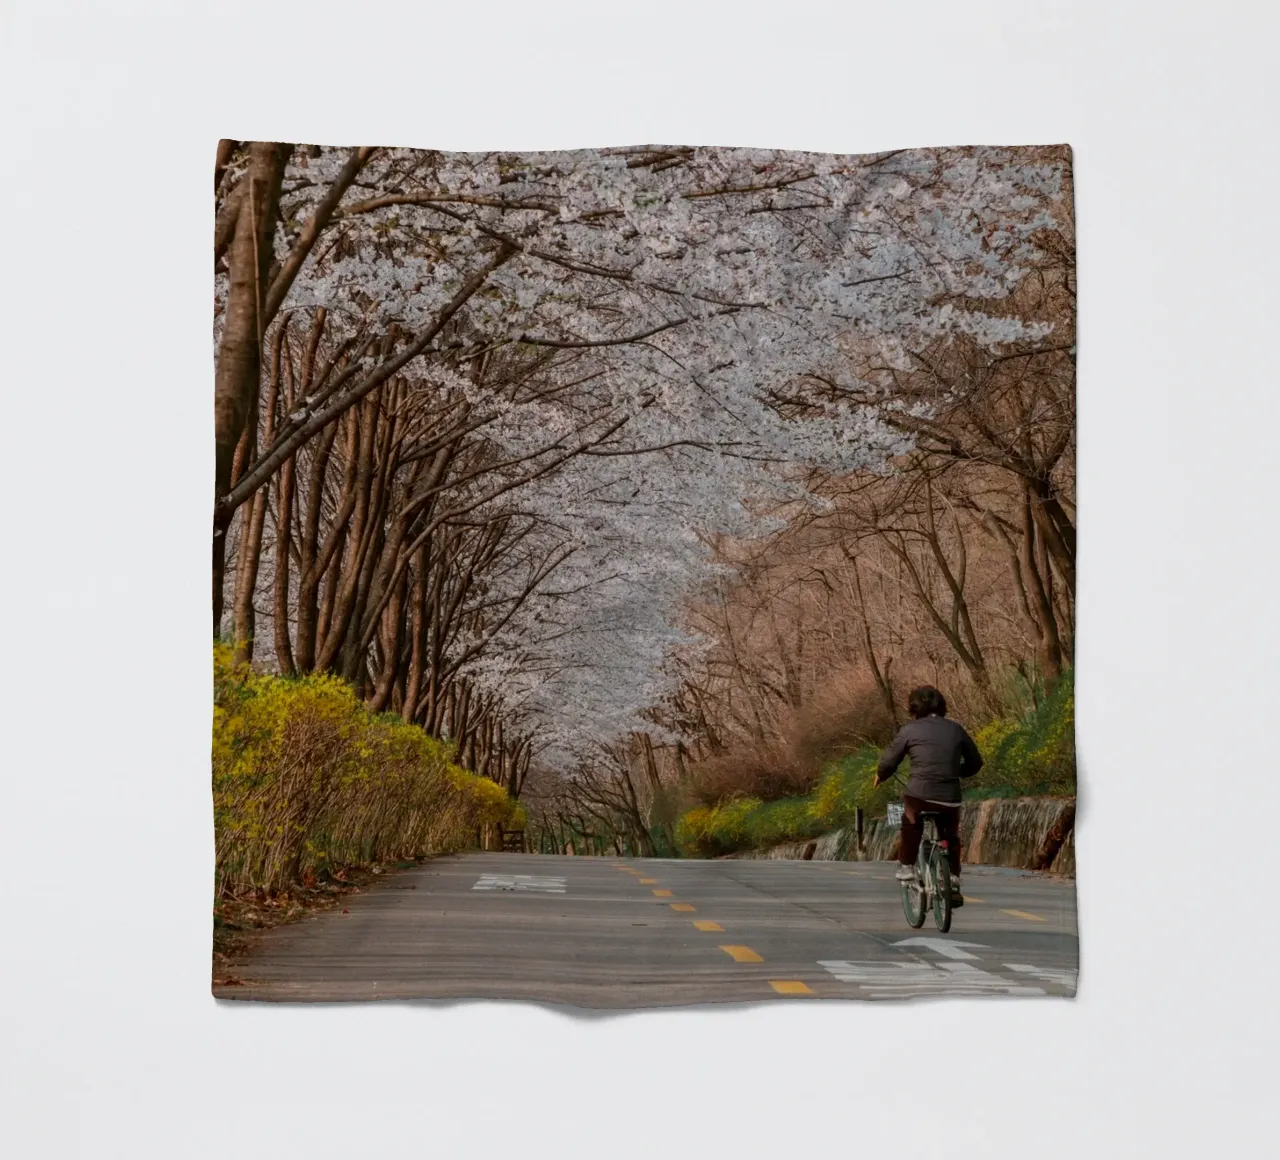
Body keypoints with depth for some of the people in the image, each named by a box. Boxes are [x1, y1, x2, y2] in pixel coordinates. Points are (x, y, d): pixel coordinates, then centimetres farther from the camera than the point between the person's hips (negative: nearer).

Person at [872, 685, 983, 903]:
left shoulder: (910, 730, 2)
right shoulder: (955, 729, 12)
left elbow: (888, 762, 4)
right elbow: (975, 762, 22)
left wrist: (880, 776, 25)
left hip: (920, 795, -3)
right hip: (950, 798, 3)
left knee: (910, 820, 29)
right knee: (950, 837, 26)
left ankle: (907, 868, 28)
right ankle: (953, 885, 23)